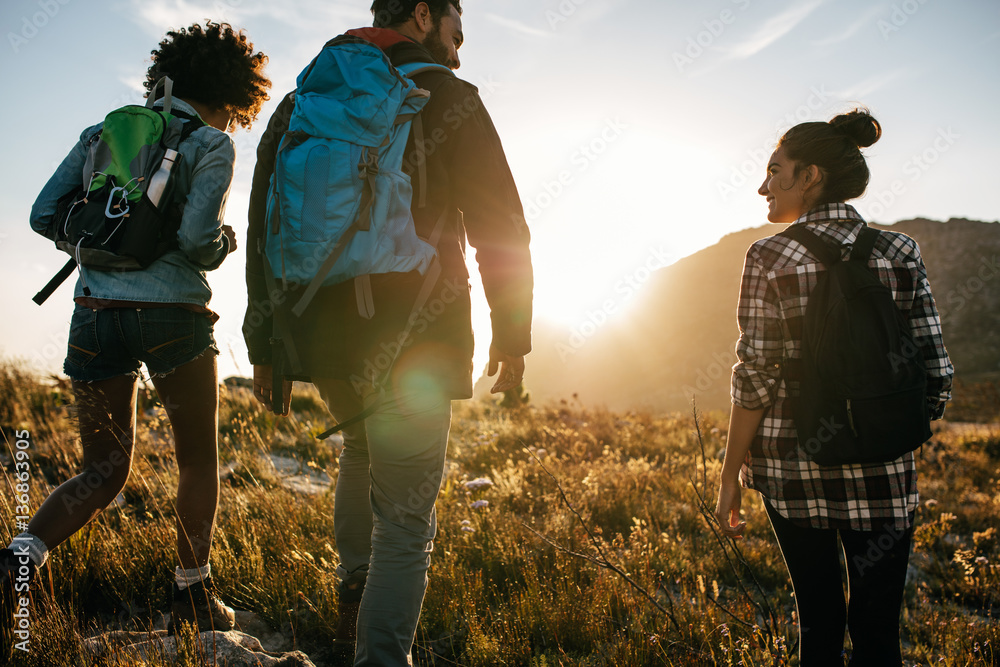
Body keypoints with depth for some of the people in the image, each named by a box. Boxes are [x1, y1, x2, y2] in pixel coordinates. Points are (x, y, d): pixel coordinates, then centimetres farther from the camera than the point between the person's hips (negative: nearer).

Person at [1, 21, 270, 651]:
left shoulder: (105, 131, 13)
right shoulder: (214, 144, -2)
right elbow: (198, 236, -16)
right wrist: (224, 244, 6)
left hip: (96, 313, 5)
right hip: (173, 315, -4)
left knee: (104, 471, 15)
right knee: (200, 459, 15)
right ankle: (194, 594, 23)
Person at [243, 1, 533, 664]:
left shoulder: (300, 101, 13)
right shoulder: (445, 97, -2)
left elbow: (266, 230, 11)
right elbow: (500, 226, -4)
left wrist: (265, 348, 15)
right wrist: (513, 333, 7)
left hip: (322, 335, 6)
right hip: (411, 343, -6)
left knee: (363, 445, 33)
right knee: (405, 521, 3)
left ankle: (356, 594, 39)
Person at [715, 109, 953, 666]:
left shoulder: (770, 258, -8)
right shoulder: (901, 254, -2)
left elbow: (756, 380, -9)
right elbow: (936, 374, -3)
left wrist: (731, 478, 0)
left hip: (793, 465, -1)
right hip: (881, 474, 1)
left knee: (819, 621, 15)